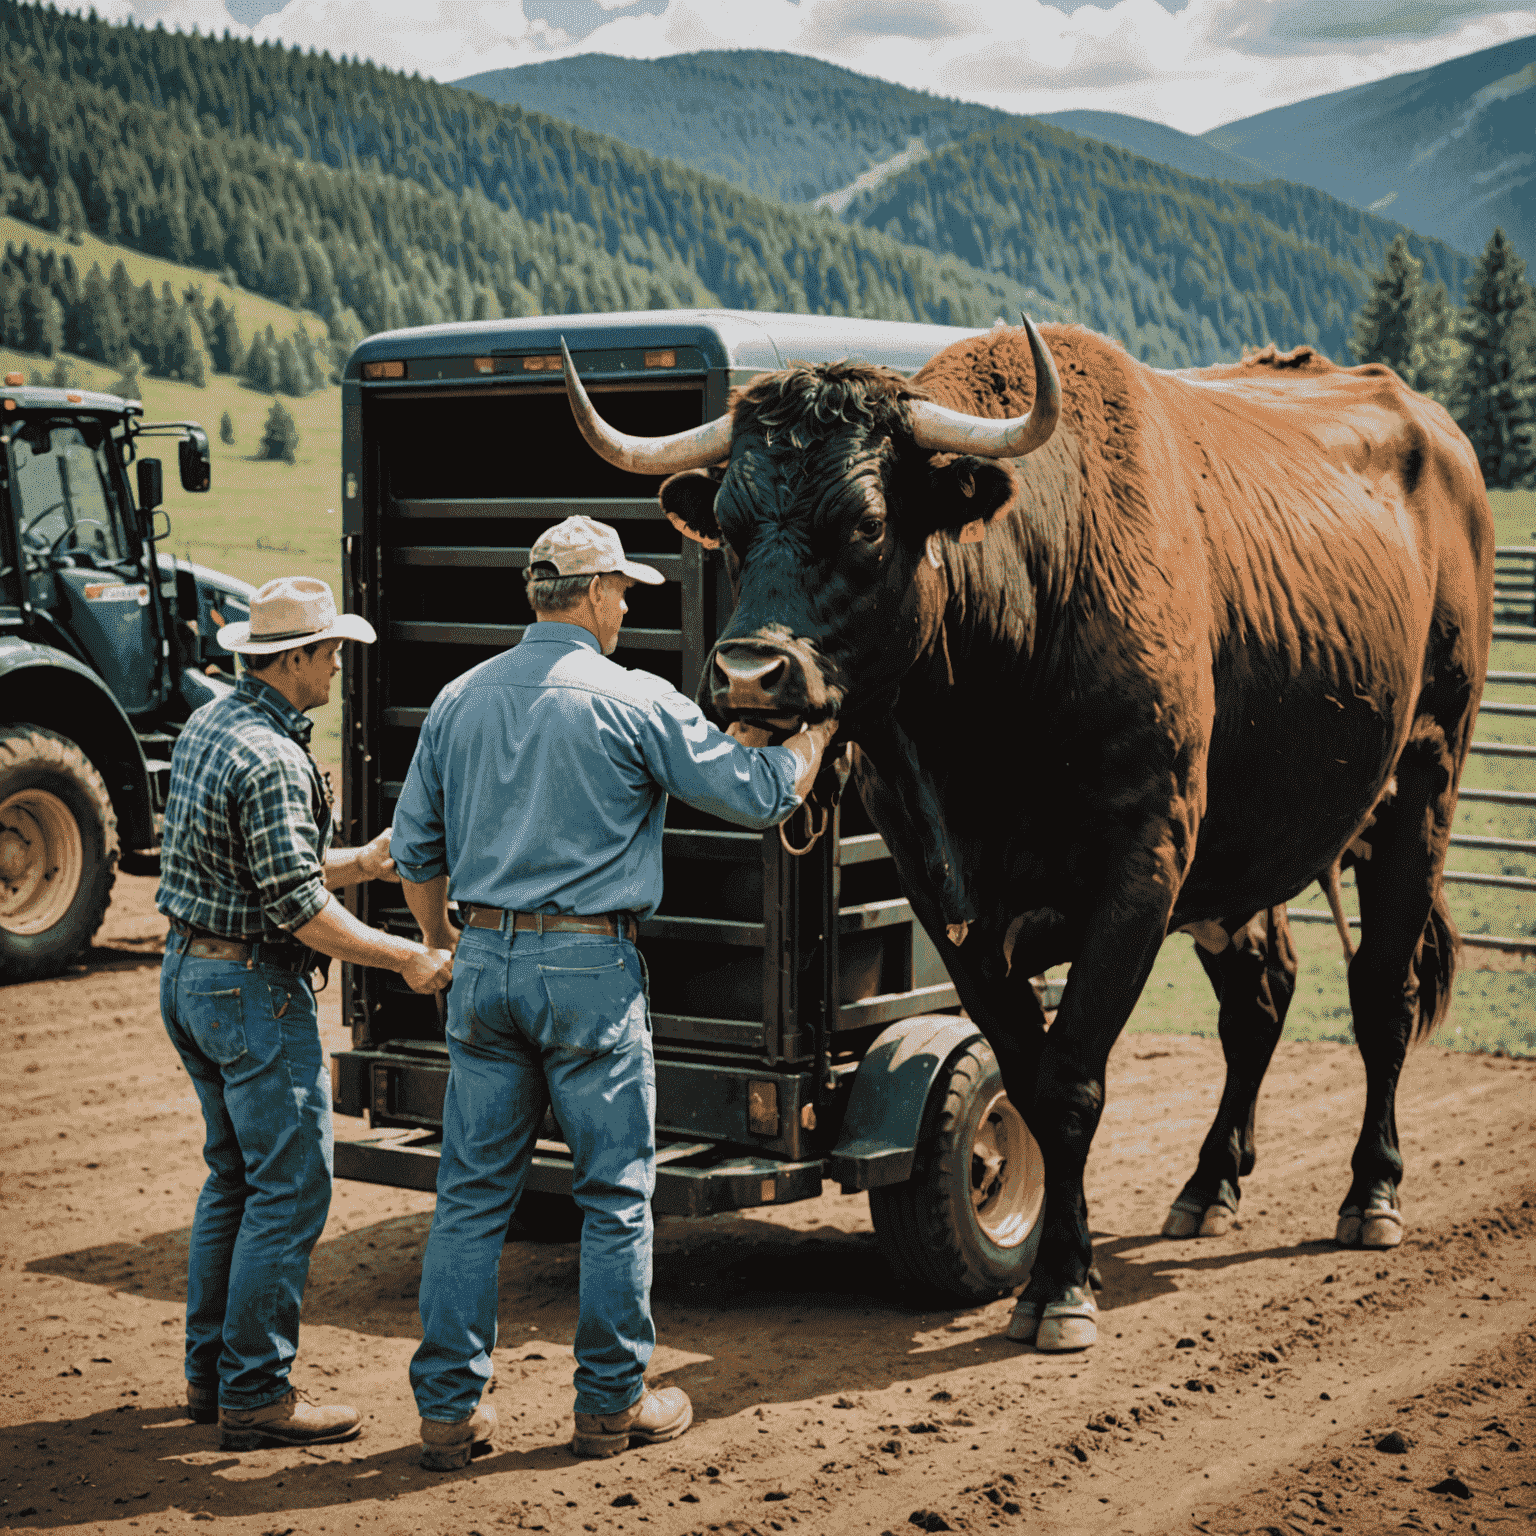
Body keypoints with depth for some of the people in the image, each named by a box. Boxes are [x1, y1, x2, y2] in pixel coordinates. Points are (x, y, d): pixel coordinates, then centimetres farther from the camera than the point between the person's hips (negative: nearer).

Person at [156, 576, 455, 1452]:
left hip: (192, 973, 10)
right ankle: (255, 1394, 0)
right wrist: (407, 959, -15)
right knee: (291, 1189, -4)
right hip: (254, 987, -10)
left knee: (235, 1176, 18)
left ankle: (211, 1371, 25)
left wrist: (360, 862, 16)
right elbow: (299, 909, -23)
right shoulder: (271, 758, -21)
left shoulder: (209, 727, 10)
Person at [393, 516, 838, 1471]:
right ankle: (612, 1402, 15)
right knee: (617, 1193, 7)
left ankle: (450, 1407, 12)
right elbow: (762, 795, -3)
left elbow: (417, 847, 13)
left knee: (473, 1192, 9)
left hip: (486, 961, 5)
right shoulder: (636, 703, -8)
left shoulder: (461, 700, 8)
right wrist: (816, 730, 17)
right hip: (591, 967, -5)